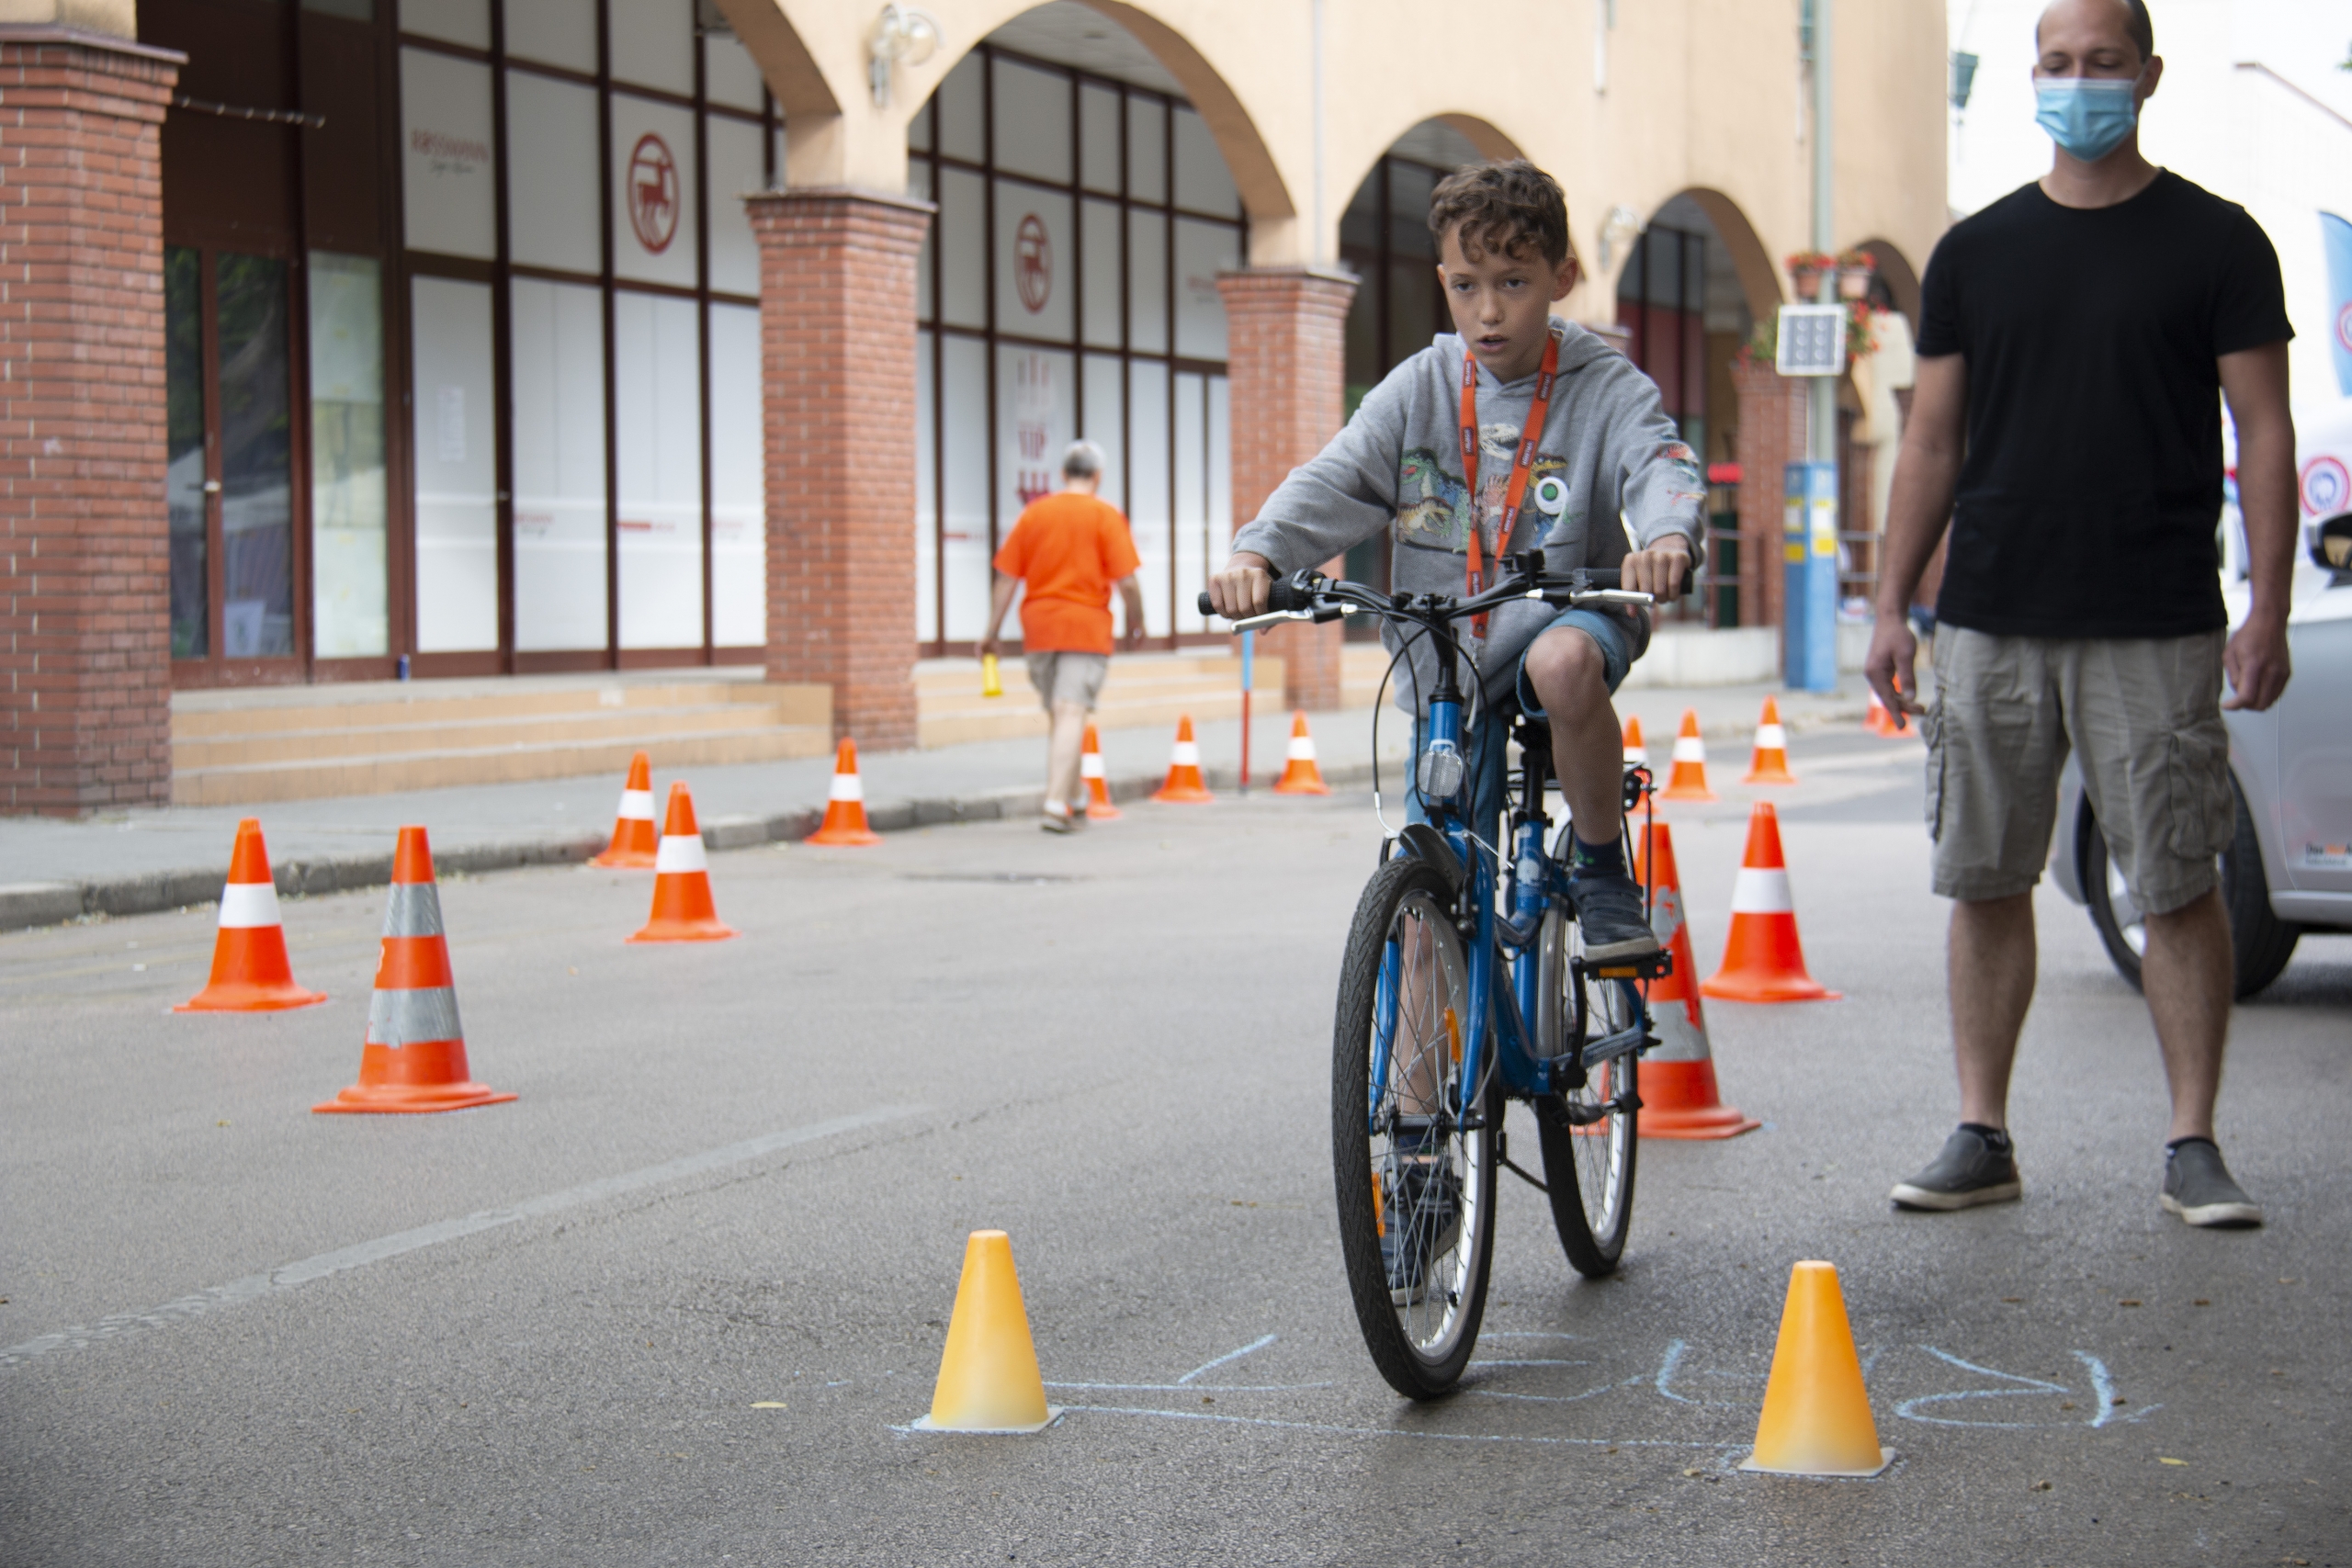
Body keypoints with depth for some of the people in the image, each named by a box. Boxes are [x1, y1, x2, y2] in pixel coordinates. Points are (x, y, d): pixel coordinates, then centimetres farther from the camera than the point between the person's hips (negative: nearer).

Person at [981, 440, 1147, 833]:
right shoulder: (1105, 516, -2)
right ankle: (1056, 804, -19)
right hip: (1087, 627, -4)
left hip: (1039, 625, 4)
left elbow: (1007, 577, 6)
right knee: (1072, 716, -8)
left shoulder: (1034, 512, 9)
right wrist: (1136, 626, 7)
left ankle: (1074, 802, 25)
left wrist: (992, 633, 9)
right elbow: (1127, 582, -8)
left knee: (1060, 716, 17)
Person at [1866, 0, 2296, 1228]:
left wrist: (2268, 609, -8)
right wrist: (1892, 606, 6)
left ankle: (2192, 1149, 7)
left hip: (2156, 629, -3)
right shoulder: (1977, 252, 11)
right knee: (1985, 883, 5)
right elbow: (1933, 441, 12)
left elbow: (2264, 432, 0)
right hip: (1991, 621, 3)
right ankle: (1981, 1137, 13)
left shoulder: (2214, 242, 2)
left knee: (2179, 887, -1)